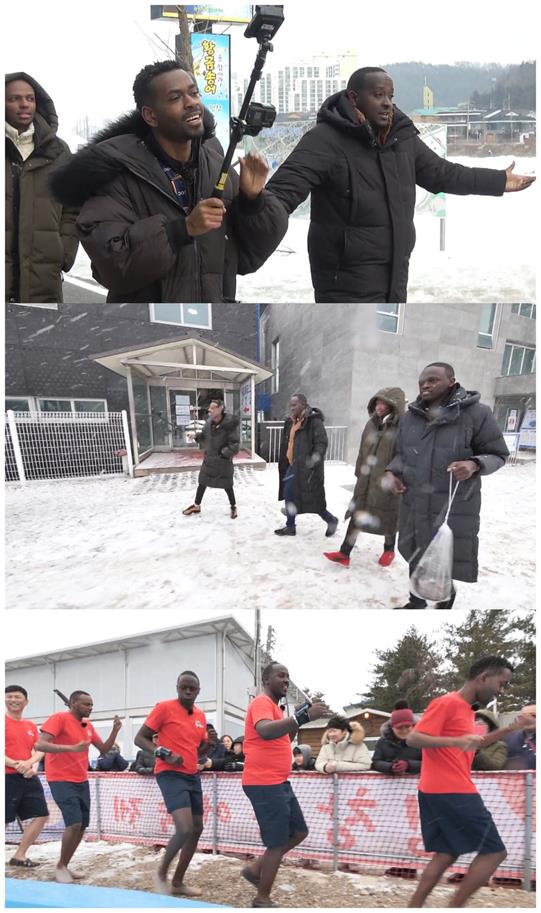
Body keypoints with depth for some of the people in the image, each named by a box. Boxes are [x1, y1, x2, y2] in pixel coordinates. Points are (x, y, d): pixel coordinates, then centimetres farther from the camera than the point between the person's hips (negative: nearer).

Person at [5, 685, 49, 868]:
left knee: (41, 815, 5)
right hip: (8, 777, -7)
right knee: (5, 820, -6)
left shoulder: (31, 726, 15)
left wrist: (30, 763, -11)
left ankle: (19, 855, 14)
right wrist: (16, 765, -23)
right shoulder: (4, 722, -5)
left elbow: (39, 750, 10)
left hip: (29, 777, 7)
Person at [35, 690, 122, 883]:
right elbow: (40, 745, -23)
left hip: (81, 781, 8)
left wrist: (115, 730, -2)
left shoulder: (88, 725, 10)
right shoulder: (59, 719, -13)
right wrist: (72, 748, -33)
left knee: (82, 826, 7)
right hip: (61, 780, -8)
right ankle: (60, 867, 0)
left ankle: (64, 866, 21)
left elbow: (104, 748, 16)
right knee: (74, 823, -18)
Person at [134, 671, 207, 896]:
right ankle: (161, 873, 1)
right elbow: (140, 739, -8)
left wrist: (208, 743, 1)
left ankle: (178, 882, 22)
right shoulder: (164, 708, -9)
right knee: (185, 829, -20)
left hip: (192, 776, 8)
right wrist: (164, 753, -22)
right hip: (170, 775, -8)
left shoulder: (200, 716, 11)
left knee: (196, 829, 10)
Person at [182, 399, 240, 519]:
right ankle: (196, 506, 32)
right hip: (208, 459, 5)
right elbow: (204, 437, 8)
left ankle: (233, 507, 30)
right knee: (202, 482, 15)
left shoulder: (229, 425, -23)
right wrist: (197, 436, -11)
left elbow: (235, 445, -21)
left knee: (227, 485, 8)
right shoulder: (209, 422, -7)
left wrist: (224, 453, -26)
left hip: (223, 461, -5)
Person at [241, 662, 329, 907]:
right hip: (264, 784, -10)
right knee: (278, 843, -4)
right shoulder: (262, 702, -14)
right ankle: (262, 900, 8)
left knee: (299, 832, 15)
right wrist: (303, 716, -42)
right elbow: (266, 731, -34)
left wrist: (298, 719, 11)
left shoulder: (273, 706, 18)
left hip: (279, 783, 10)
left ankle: (255, 869, 22)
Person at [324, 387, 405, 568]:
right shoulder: (371, 424, 6)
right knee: (357, 514, 5)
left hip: (387, 483, -6)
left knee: (388, 517, 11)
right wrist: (359, 472, 17)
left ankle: (389, 550, 34)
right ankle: (344, 554, 8)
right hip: (367, 480, 6)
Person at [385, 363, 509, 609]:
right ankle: (416, 602, 33)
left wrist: (474, 465, -25)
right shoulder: (409, 417, 5)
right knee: (416, 554, 14)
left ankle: (446, 593, 33)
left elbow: (497, 455, -5)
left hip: (453, 504, -4)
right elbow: (401, 453, 18)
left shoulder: (475, 413, -10)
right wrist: (391, 472, -2)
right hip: (414, 502, 4)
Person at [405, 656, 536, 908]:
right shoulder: (447, 703, -14)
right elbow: (413, 738, -20)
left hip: (442, 792, 10)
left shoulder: (465, 709, 17)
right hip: (451, 792, -10)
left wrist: (511, 728, 26)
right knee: (494, 852, -5)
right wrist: (455, 741, -34)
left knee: (447, 854, 11)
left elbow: (474, 744, 34)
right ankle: (454, 907, -5)